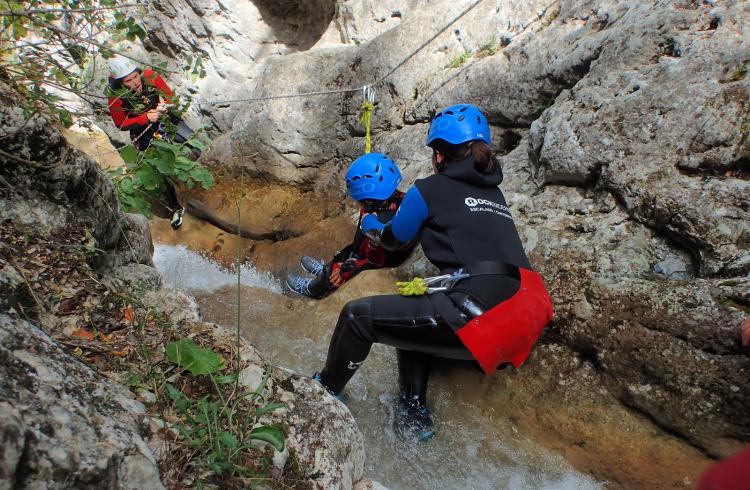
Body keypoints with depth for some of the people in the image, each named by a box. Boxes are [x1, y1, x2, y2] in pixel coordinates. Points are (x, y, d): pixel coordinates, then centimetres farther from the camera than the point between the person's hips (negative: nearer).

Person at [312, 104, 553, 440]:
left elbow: (393, 240, 15)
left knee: (357, 315, 4)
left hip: (479, 316, -8)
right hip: (520, 324, 9)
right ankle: (413, 413, 31)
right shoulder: (494, 193, 20)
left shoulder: (430, 189, 1)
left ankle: (326, 390, 26)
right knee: (409, 317, 29)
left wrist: (370, 226, 39)